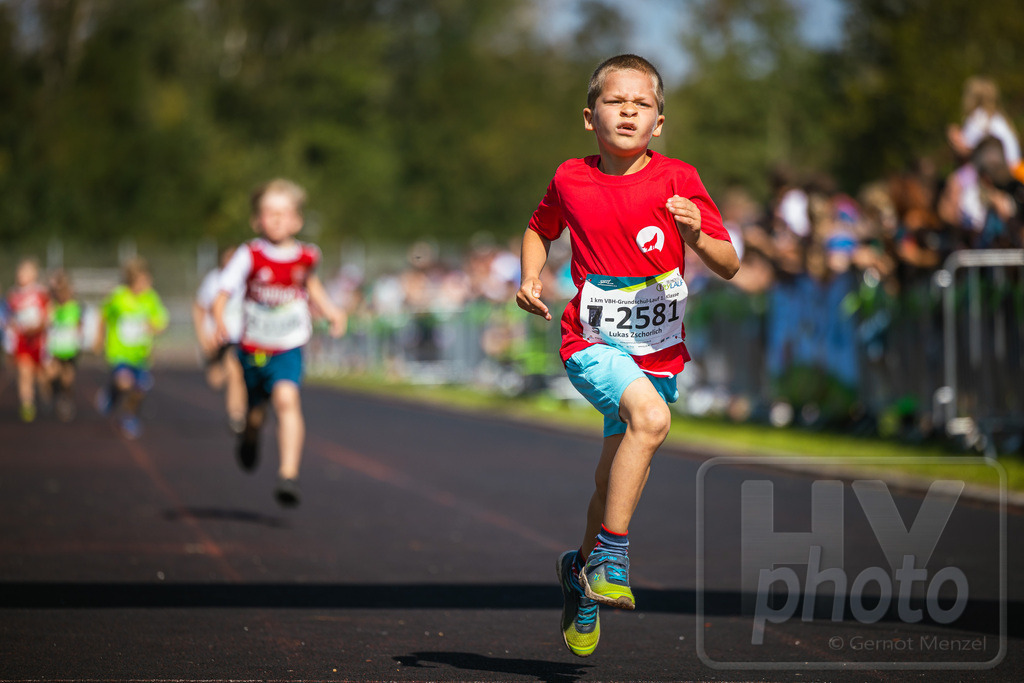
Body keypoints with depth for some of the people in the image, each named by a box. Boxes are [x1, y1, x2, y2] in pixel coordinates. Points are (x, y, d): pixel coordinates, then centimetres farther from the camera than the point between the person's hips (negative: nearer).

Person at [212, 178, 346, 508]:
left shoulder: (307, 255, -4)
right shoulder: (250, 256, -13)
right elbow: (223, 292, -18)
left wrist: (330, 311, 11)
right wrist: (220, 321, -36)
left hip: (289, 348, 0)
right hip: (253, 348, 0)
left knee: (286, 399, -25)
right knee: (256, 411, 15)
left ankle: (289, 475, -30)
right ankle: (250, 436, 55)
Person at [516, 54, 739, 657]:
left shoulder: (677, 179, -5)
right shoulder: (570, 180, -1)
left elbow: (729, 266, -7)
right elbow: (540, 229, 21)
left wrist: (696, 235, -27)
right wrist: (530, 279, 3)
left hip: (658, 350, 2)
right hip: (594, 343, -2)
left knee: (617, 481, 13)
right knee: (651, 415, -32)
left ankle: (584, 569, 41)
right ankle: (612, 556, -23)